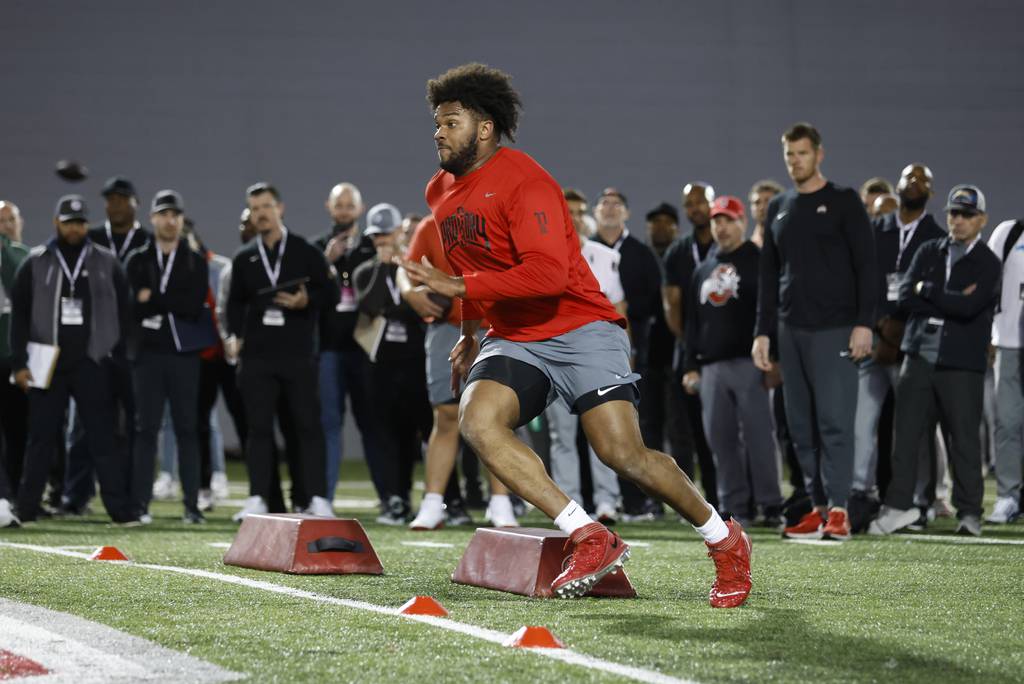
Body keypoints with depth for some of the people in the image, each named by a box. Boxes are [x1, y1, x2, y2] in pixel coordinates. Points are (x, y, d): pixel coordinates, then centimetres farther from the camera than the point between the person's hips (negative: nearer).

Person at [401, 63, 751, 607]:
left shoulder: (523, 182, -16)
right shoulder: (440, 192, 11)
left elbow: (547, 273, -28)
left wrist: (460, 287, -27)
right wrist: (469, 333, 34)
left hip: (579, 331, -7)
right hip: (512, 339, 7)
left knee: (621, 453, -15)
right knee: (477, 421, -22)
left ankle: (724, 540, 9)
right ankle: (589, 539, -21)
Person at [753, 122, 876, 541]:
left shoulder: (844, 203, 0)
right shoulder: (778, 209, 16)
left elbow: (866, 265, -4)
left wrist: (864, 323, -13)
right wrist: (763, 332, 11)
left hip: (834, 329, -6)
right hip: (790, 330, 6)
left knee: (835, 420, -11)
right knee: (801, 426, 4)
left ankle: (838, 509, -11)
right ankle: (818, 508, 8)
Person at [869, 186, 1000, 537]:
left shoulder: (988, 264, -1)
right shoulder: (929, 252, 12)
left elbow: (969, 307, -17)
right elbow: (905, 296, 0)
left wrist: (926, 290, -7)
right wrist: (950, 303, -10)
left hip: (961, 363, -4)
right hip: (919, 356, 4)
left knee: (964, 438, 1)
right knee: (905, 433, 0)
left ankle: (969, 512, 9)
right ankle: (899, 505, 5)